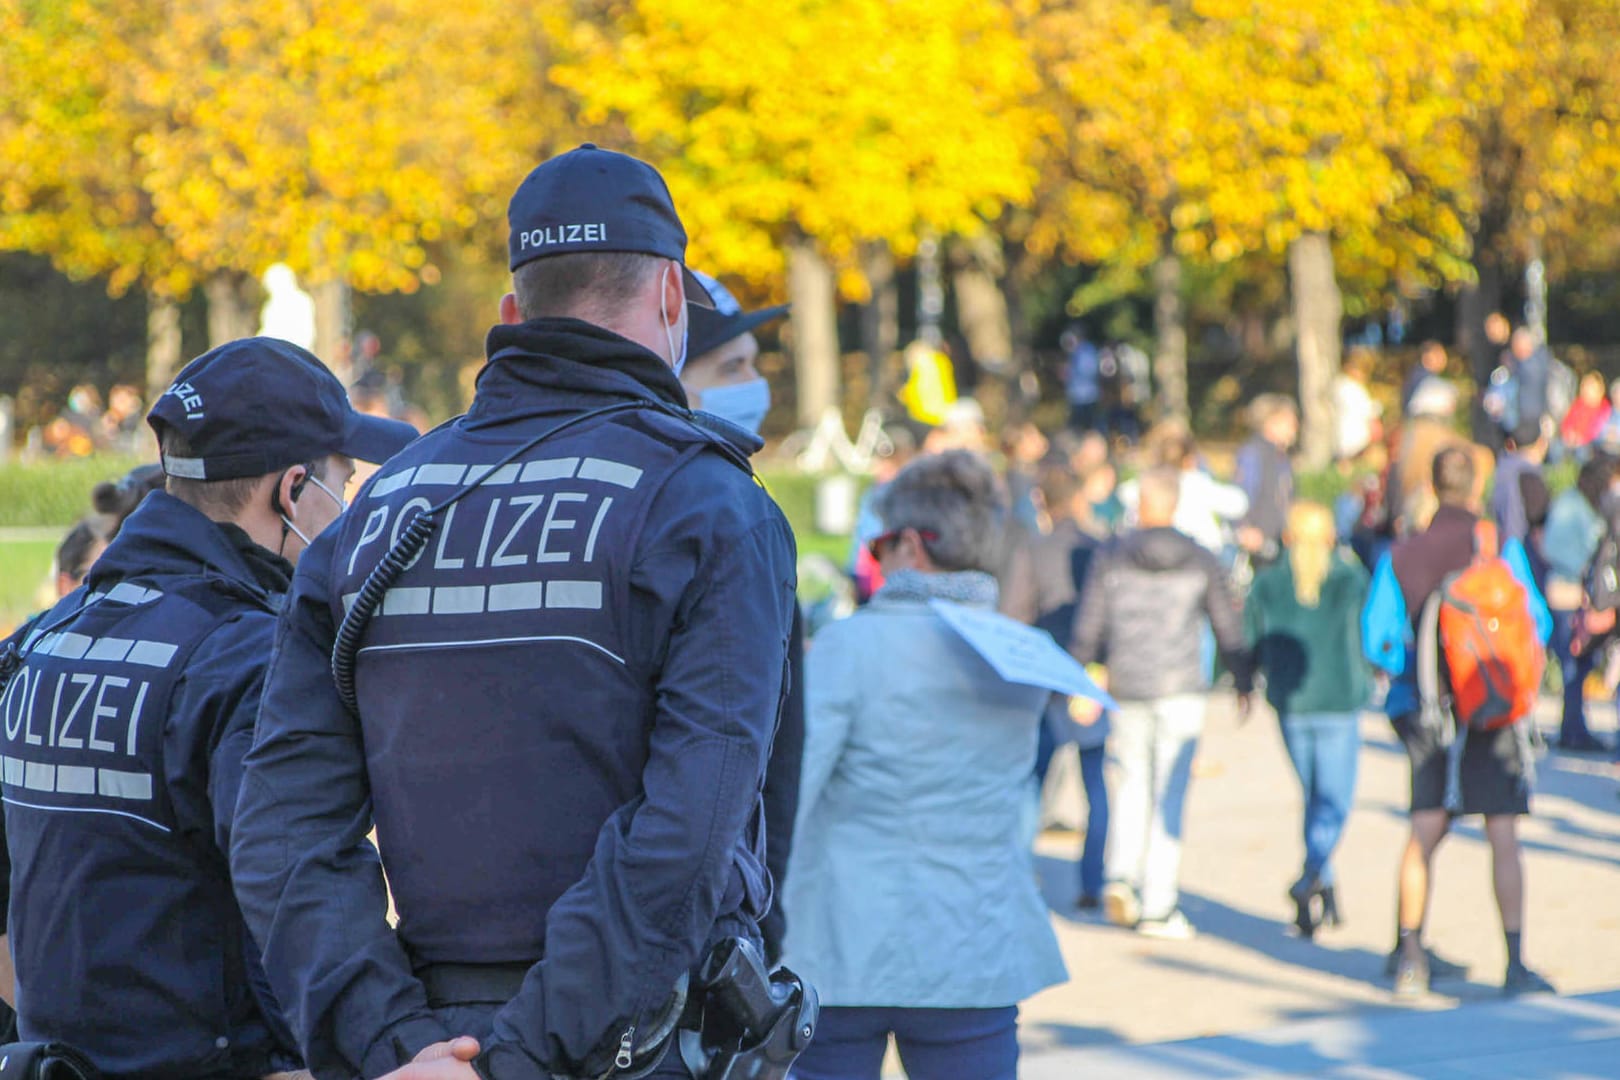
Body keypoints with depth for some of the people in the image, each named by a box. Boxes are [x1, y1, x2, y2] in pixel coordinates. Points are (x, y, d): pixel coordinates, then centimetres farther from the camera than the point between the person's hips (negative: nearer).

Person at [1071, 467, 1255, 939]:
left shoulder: (1111, 558, -2)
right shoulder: (1200, 562, -2)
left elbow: (1087, 629, -2)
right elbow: (1228, 627, 3)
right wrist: (1243, 682, 17)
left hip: (1126, 689, 1)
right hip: (1181, 690, -1)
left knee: (1133, 780, 20)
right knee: (1169, 794, 3)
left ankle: (1121, 875, 2)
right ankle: (1157, 906, 3)